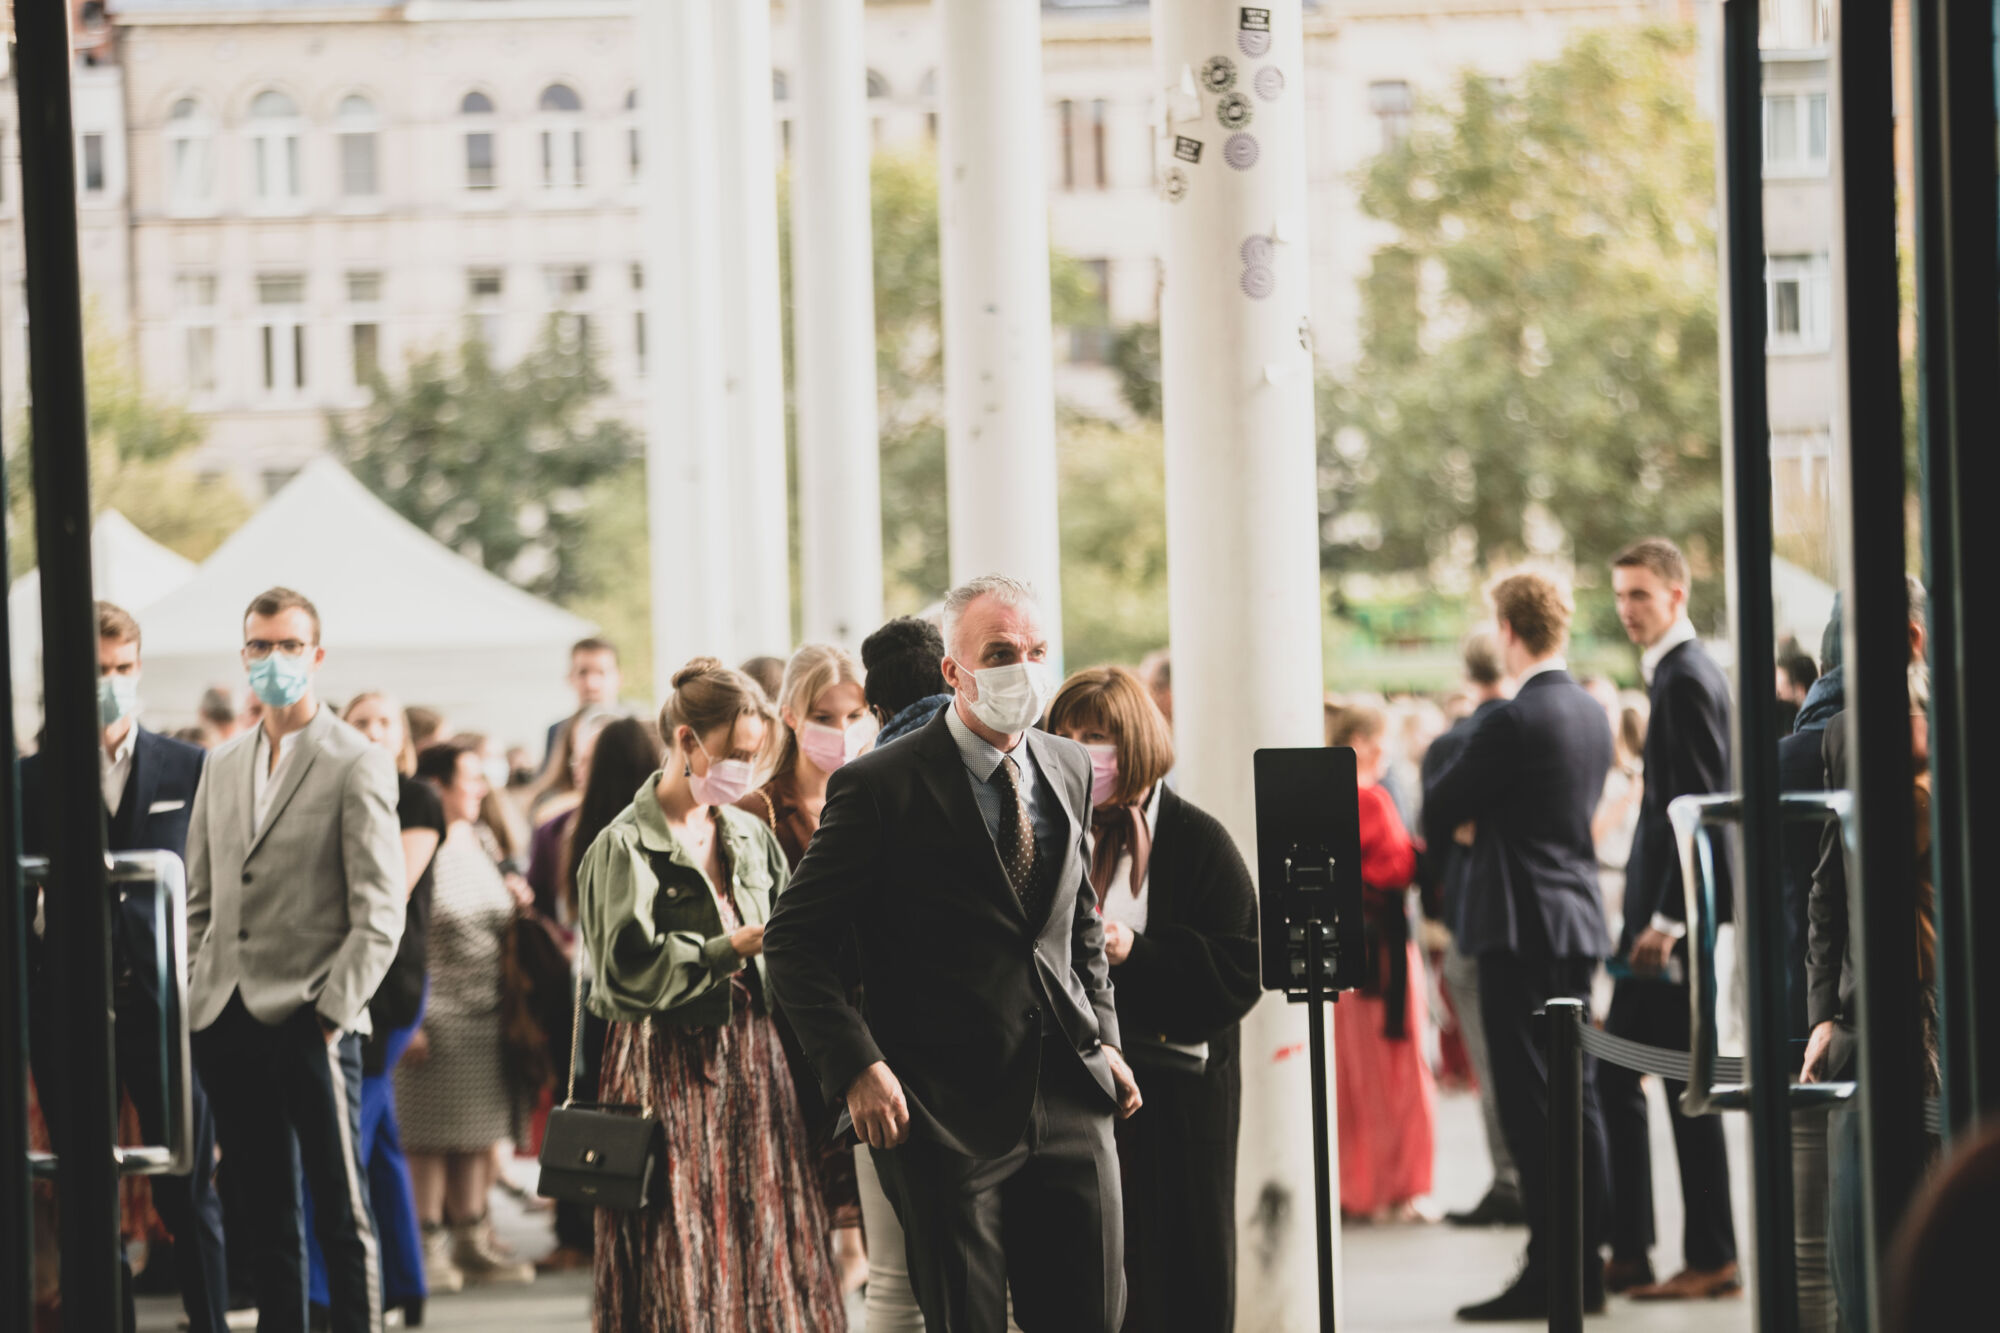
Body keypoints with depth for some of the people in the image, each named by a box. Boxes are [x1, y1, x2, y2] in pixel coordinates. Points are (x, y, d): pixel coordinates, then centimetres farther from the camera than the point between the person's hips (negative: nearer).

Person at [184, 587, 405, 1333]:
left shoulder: (358, 766, -3)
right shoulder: (223, 768, 16)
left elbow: (380, 913, -7)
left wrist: (333, 1010, -14)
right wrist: (193, 1001, 7)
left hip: (309, 1023, -5)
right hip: (228, 1022, 5)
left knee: (341, 1210, -2)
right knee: (266, 1211, 9)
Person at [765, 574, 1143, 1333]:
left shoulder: (1069, 771, 10)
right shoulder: (881, 787, -9)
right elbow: (794, 941, -7)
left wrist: (1101, 1036, 11)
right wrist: (856, 1068, -16)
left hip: (1070, 1099, 5)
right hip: (946, 1112, -5)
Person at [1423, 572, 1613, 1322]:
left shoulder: (1514, 720, -16)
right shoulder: (1591, 715, 11)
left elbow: (1437, 815, -10)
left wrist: (1461, 826, 11)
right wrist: (1482, 827, 8)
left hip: (1521, 925, -9)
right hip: (1578, 921, 9)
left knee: (1529, 1103, -7)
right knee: (1576, 1098, 11)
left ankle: (1548, 1274, -7)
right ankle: (1584, 1266, 15)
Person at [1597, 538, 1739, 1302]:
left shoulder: (1688, 680, -14)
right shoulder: (1674, 674, 16)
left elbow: (1700, 807, -20)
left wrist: (1667, 919, -21)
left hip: (1676, 916, -10)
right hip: (1658, 910, 10)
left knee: (1686, 1085, -4)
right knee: (1616, 1075, 10)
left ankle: (1712, 1260, 2)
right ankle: (1628, 1253, 14)